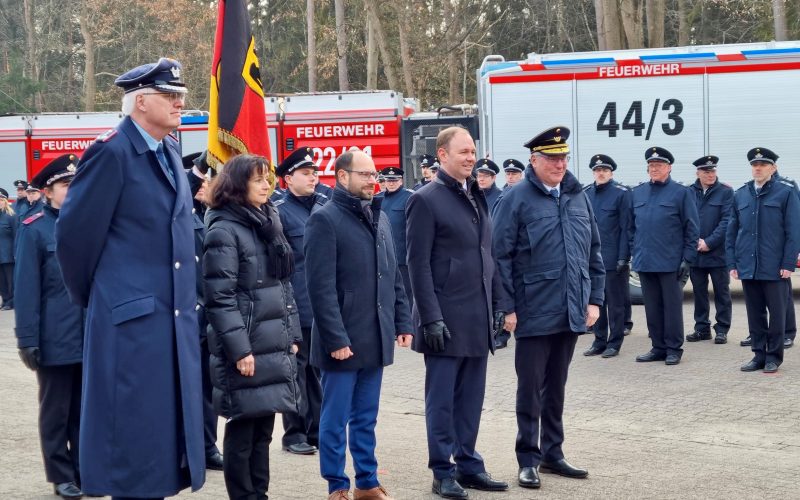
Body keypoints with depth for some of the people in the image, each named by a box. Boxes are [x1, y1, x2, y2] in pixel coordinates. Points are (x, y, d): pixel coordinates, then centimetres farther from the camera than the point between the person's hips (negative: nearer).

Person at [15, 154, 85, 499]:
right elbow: (27, 289, -11)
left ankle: (84, 469, 25)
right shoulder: (34, 230, -9)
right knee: (56, 411, 9)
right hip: (56, 340, -4)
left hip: (91, 337, 4)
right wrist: (27, 339, -13)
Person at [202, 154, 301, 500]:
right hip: (246, 349, -8)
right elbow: (220, 298, -16)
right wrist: (238, 348, -19)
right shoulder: (224, 230, -11)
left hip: (273, 345, 8)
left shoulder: (270, 222, 14)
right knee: (242, 431, 0)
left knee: (263, 429, 13)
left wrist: (292, 335, 14)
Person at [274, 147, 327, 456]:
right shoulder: (280, 212, -7)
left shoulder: (324, 206, 9)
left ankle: (315, 429, 21)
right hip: (296, 307, -5)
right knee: (297, 369, 3)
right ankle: (294, 433, 11)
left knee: (318, 368, 12)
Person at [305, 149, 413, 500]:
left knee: (366, 418, 14)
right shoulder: (325, 219, -9)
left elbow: (394, 277, 18)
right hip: (344, 340, -6)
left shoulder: (379, 218, 14)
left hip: (376, 339, 6)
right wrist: (336, 338, -17)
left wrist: (402, 322, 11)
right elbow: (321, 287, -14)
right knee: (336, 419, 4)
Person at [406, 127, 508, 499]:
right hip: (447, 320, -6)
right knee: (442, 399, 2)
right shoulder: (426, 200, -8)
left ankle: (468, 465, 21)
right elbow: (418, 265, -11)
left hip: (479, 318, 7)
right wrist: (430, 317, -15)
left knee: (471, 398, 12)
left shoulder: (476, 197, 14)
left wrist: (497, 306, 13)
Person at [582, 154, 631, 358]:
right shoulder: (586, 194, 9)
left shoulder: (621, 193, -5)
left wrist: (623, 257, -13)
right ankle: (599, 341, 19)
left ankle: (614, 343, 10)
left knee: (615, 303, 3)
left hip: (613, 259, -5)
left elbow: (626, 227, -8)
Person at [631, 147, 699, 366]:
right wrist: (634, 253, 9)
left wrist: (687, 259, -9)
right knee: (652, 307, 9)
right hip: (644, 262, 4)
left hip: (670, 263, -4)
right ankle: (658, 347, 17)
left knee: (672, 306, 2)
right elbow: (632, 226, 16)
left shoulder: (681, 192, -2)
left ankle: (673, 349, 10)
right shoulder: (638, 192, 11)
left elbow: (691, 229, -4)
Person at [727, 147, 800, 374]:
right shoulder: (740, 195, 11)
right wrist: (732, 263, 5)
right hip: (748, 267, 4)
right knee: (755, 313, 9)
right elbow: (731, 232, 12)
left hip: (774, 268, -4)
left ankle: (773, 357, 12)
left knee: (776, 313, 3)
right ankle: (759, 355, 17)